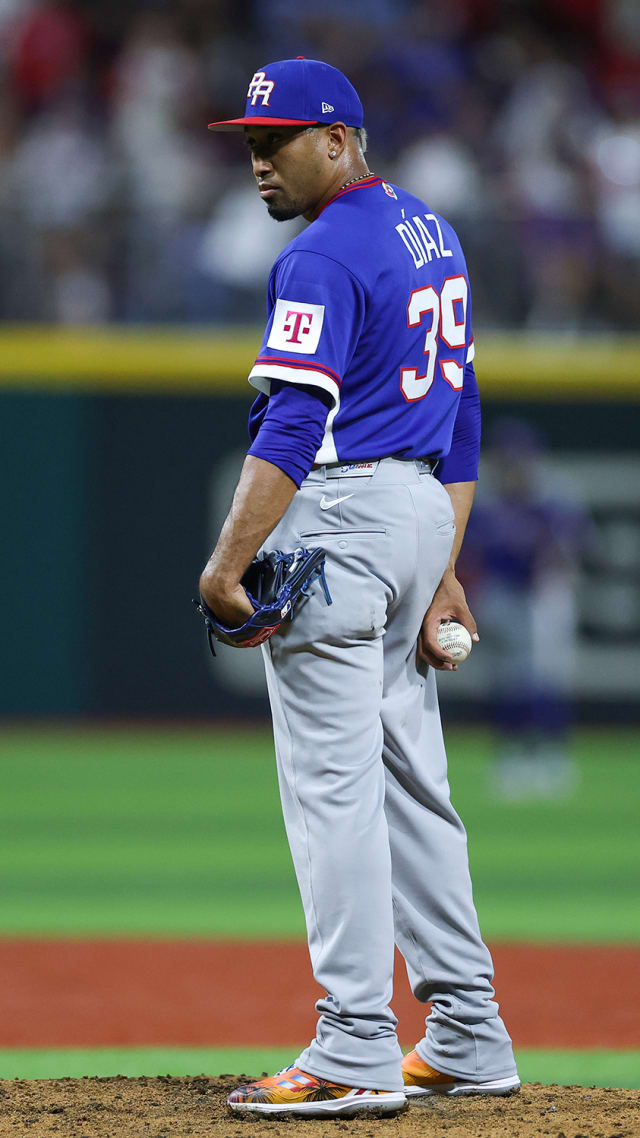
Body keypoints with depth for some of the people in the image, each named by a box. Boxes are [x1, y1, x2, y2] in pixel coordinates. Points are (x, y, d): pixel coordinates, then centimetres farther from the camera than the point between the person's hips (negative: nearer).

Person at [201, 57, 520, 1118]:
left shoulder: (323, 257, -15)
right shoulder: (432, 235, 16)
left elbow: (293, 427, -24)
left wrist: (227, 563, -27)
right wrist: (444, 572, 20)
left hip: (338, 519, -10)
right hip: (423, 511, 10)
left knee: (332, 783, -8)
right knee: (412, 780, 14)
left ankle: (356, 1051, -10)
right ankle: (468, 1038, 17)